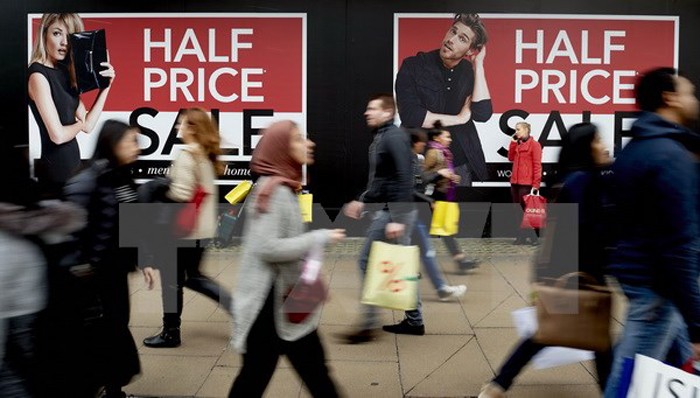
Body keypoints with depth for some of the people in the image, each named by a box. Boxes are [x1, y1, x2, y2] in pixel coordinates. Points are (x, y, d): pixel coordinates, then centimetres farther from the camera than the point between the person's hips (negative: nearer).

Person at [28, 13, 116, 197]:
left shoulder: (63, 72, 9)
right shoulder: (38, 75, -15)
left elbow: (88, 124, 5)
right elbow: (57, 135, -22)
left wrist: (106, 86, -2)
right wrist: (78, 124, -2)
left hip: (71, 161, 8)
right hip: (56, 168, -8)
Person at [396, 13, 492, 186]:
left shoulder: (471, 72, 3)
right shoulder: (413, 66, -7)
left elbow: (482, 114, -11)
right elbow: (410, 115, -18)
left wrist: (478, 65, -10)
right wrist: (459, 118, -11)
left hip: (461, 166, 3)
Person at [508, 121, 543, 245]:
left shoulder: (534, 144, -7)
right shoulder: (517, 144, 16)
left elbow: (537, 165, -11)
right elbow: (511, 158, 12)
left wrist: (536, 185, -16)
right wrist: (513, 142, 5)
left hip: (527, 183, -8)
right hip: (515, 182, 8)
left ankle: (534, 237, 5)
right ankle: (521, 236, 15)